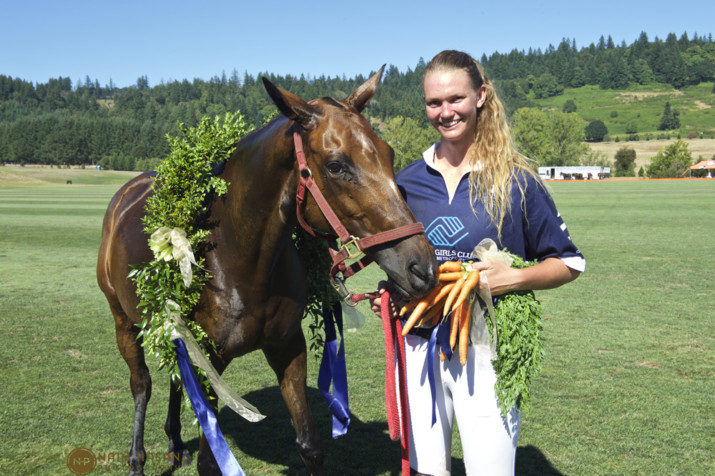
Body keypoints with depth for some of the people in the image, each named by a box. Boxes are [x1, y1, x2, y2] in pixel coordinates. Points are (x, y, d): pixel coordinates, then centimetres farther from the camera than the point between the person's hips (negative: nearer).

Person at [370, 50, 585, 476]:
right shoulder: (408, 182, 5)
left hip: (486, 350, -3)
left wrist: (516, 278, -18)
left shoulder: (515, 180, -5)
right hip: (418, 348, 4)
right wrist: (387, 297, -1)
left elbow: (570, 263, 0)